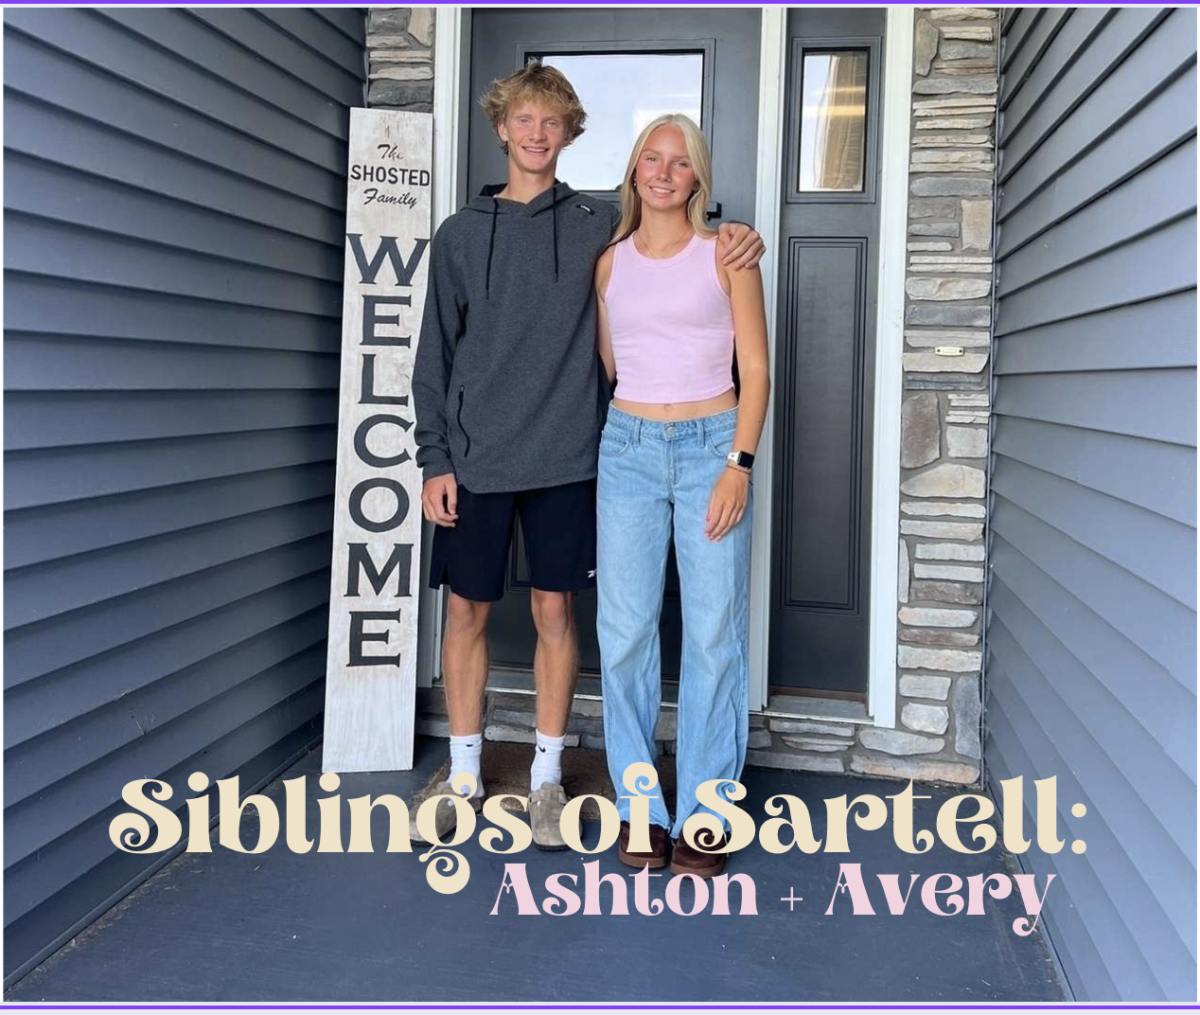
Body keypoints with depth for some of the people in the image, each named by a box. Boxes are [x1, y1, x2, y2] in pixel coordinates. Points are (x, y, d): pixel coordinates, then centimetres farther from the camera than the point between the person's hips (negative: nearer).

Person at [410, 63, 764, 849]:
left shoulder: (600, 225, 6)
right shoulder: (461, 234, 7)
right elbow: (436, 356, 6)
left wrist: (738, 239, -9)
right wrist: (435, 459, -1)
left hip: (565, 457, -1)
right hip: (475, 459, 1)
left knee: (556, 612, 5)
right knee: (467, 612, 7)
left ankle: (547, 777, 20)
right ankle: (463, 776, 22)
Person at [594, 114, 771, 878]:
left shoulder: (727, 254, 3)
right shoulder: (611, 263, 12)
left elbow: (755, 369, -1)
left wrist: (739, 463, -10)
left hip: (711, 447, -2)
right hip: (628, 448, 3)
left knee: (713, 633, -2)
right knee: (626, 632, 0)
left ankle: (703, 815, 9)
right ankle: (640, 808, 13)